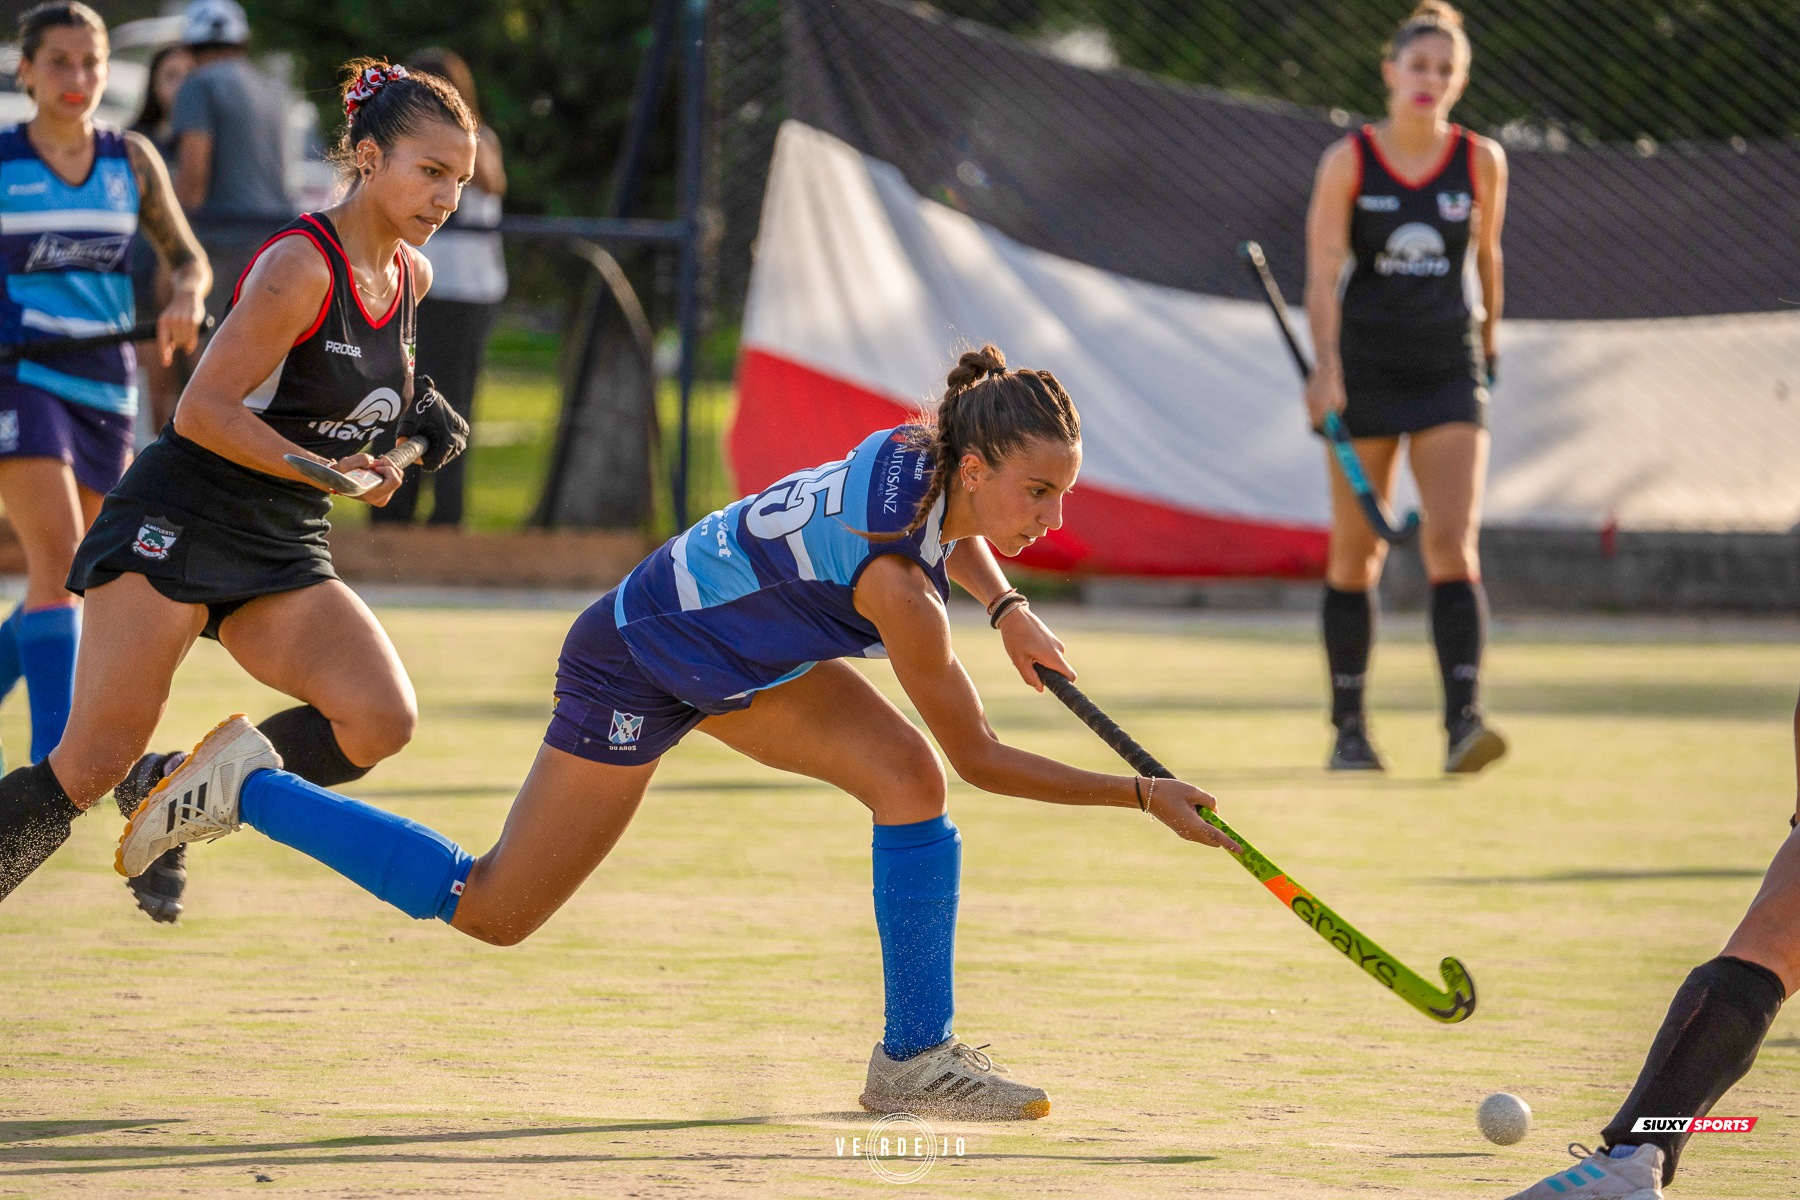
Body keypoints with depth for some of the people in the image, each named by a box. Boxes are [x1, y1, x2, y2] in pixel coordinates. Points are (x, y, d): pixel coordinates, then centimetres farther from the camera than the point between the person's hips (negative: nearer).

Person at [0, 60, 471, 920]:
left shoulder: (409, 275, 9)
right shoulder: (299, 267, -16)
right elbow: (202, 411, -19)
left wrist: (417, 411, 12)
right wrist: (327, 472, -25)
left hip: (282, 554, 7)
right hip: (176, 525, -7)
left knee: (380, 721, -15)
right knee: (90, 767, -15)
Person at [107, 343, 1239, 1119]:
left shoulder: (922, 450, -14)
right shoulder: (893, 585, -36)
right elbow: (982, 760, -24)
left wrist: (1007, 606, -2)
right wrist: (1143, 796, -20)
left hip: (730, 648, 8)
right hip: (632, 672, -8)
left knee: (908, 778, -11)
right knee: (487, 910, 3)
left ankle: (917, 1057, -4)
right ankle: (249, 788, 15)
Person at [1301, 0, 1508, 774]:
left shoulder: (1482, 162, 1)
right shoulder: (1347, 162, -5)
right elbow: (1323, 271, -11)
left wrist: (1488, 342, 26)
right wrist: (1327, 368, -23)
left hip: (1450, 369, 1)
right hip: (1366, 368, -1)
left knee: (1453, 542, -14)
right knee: (1357, 552, 5)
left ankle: (1462, 721, -21)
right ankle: (1349, 729, 15)